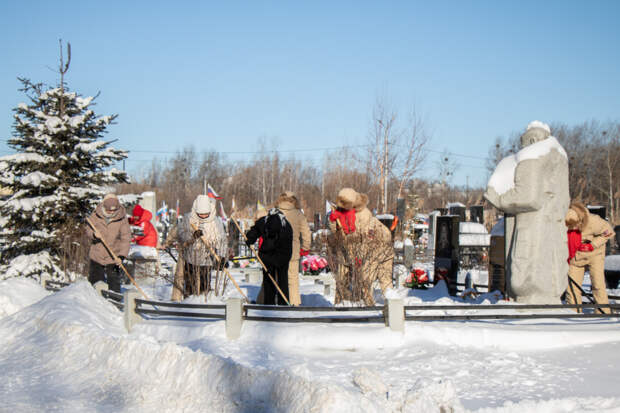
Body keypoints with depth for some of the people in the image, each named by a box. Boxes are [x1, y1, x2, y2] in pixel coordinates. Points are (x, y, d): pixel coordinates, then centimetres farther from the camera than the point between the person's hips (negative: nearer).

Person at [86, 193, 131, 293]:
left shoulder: (122, 219, -8)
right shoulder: (95, 216, -4)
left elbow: (125, 239, -10)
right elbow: (88, 231, 5)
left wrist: (121, 256, -22)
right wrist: (94, 235, -20)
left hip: (113, 259, -2)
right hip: (96, 257, 2)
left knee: (114, 286, 0)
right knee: (94, 284, 11)